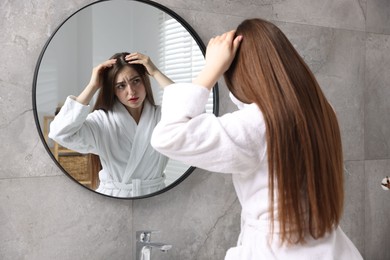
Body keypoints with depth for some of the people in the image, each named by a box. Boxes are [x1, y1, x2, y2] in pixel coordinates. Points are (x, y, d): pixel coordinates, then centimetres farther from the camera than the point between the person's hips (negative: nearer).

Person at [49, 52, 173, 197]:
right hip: (111, 196, -1)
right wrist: (93, 86, -11)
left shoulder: (162, 116, 3)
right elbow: (60, 133, -16)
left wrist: (155, 73, -11)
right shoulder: (102, 120, -1)